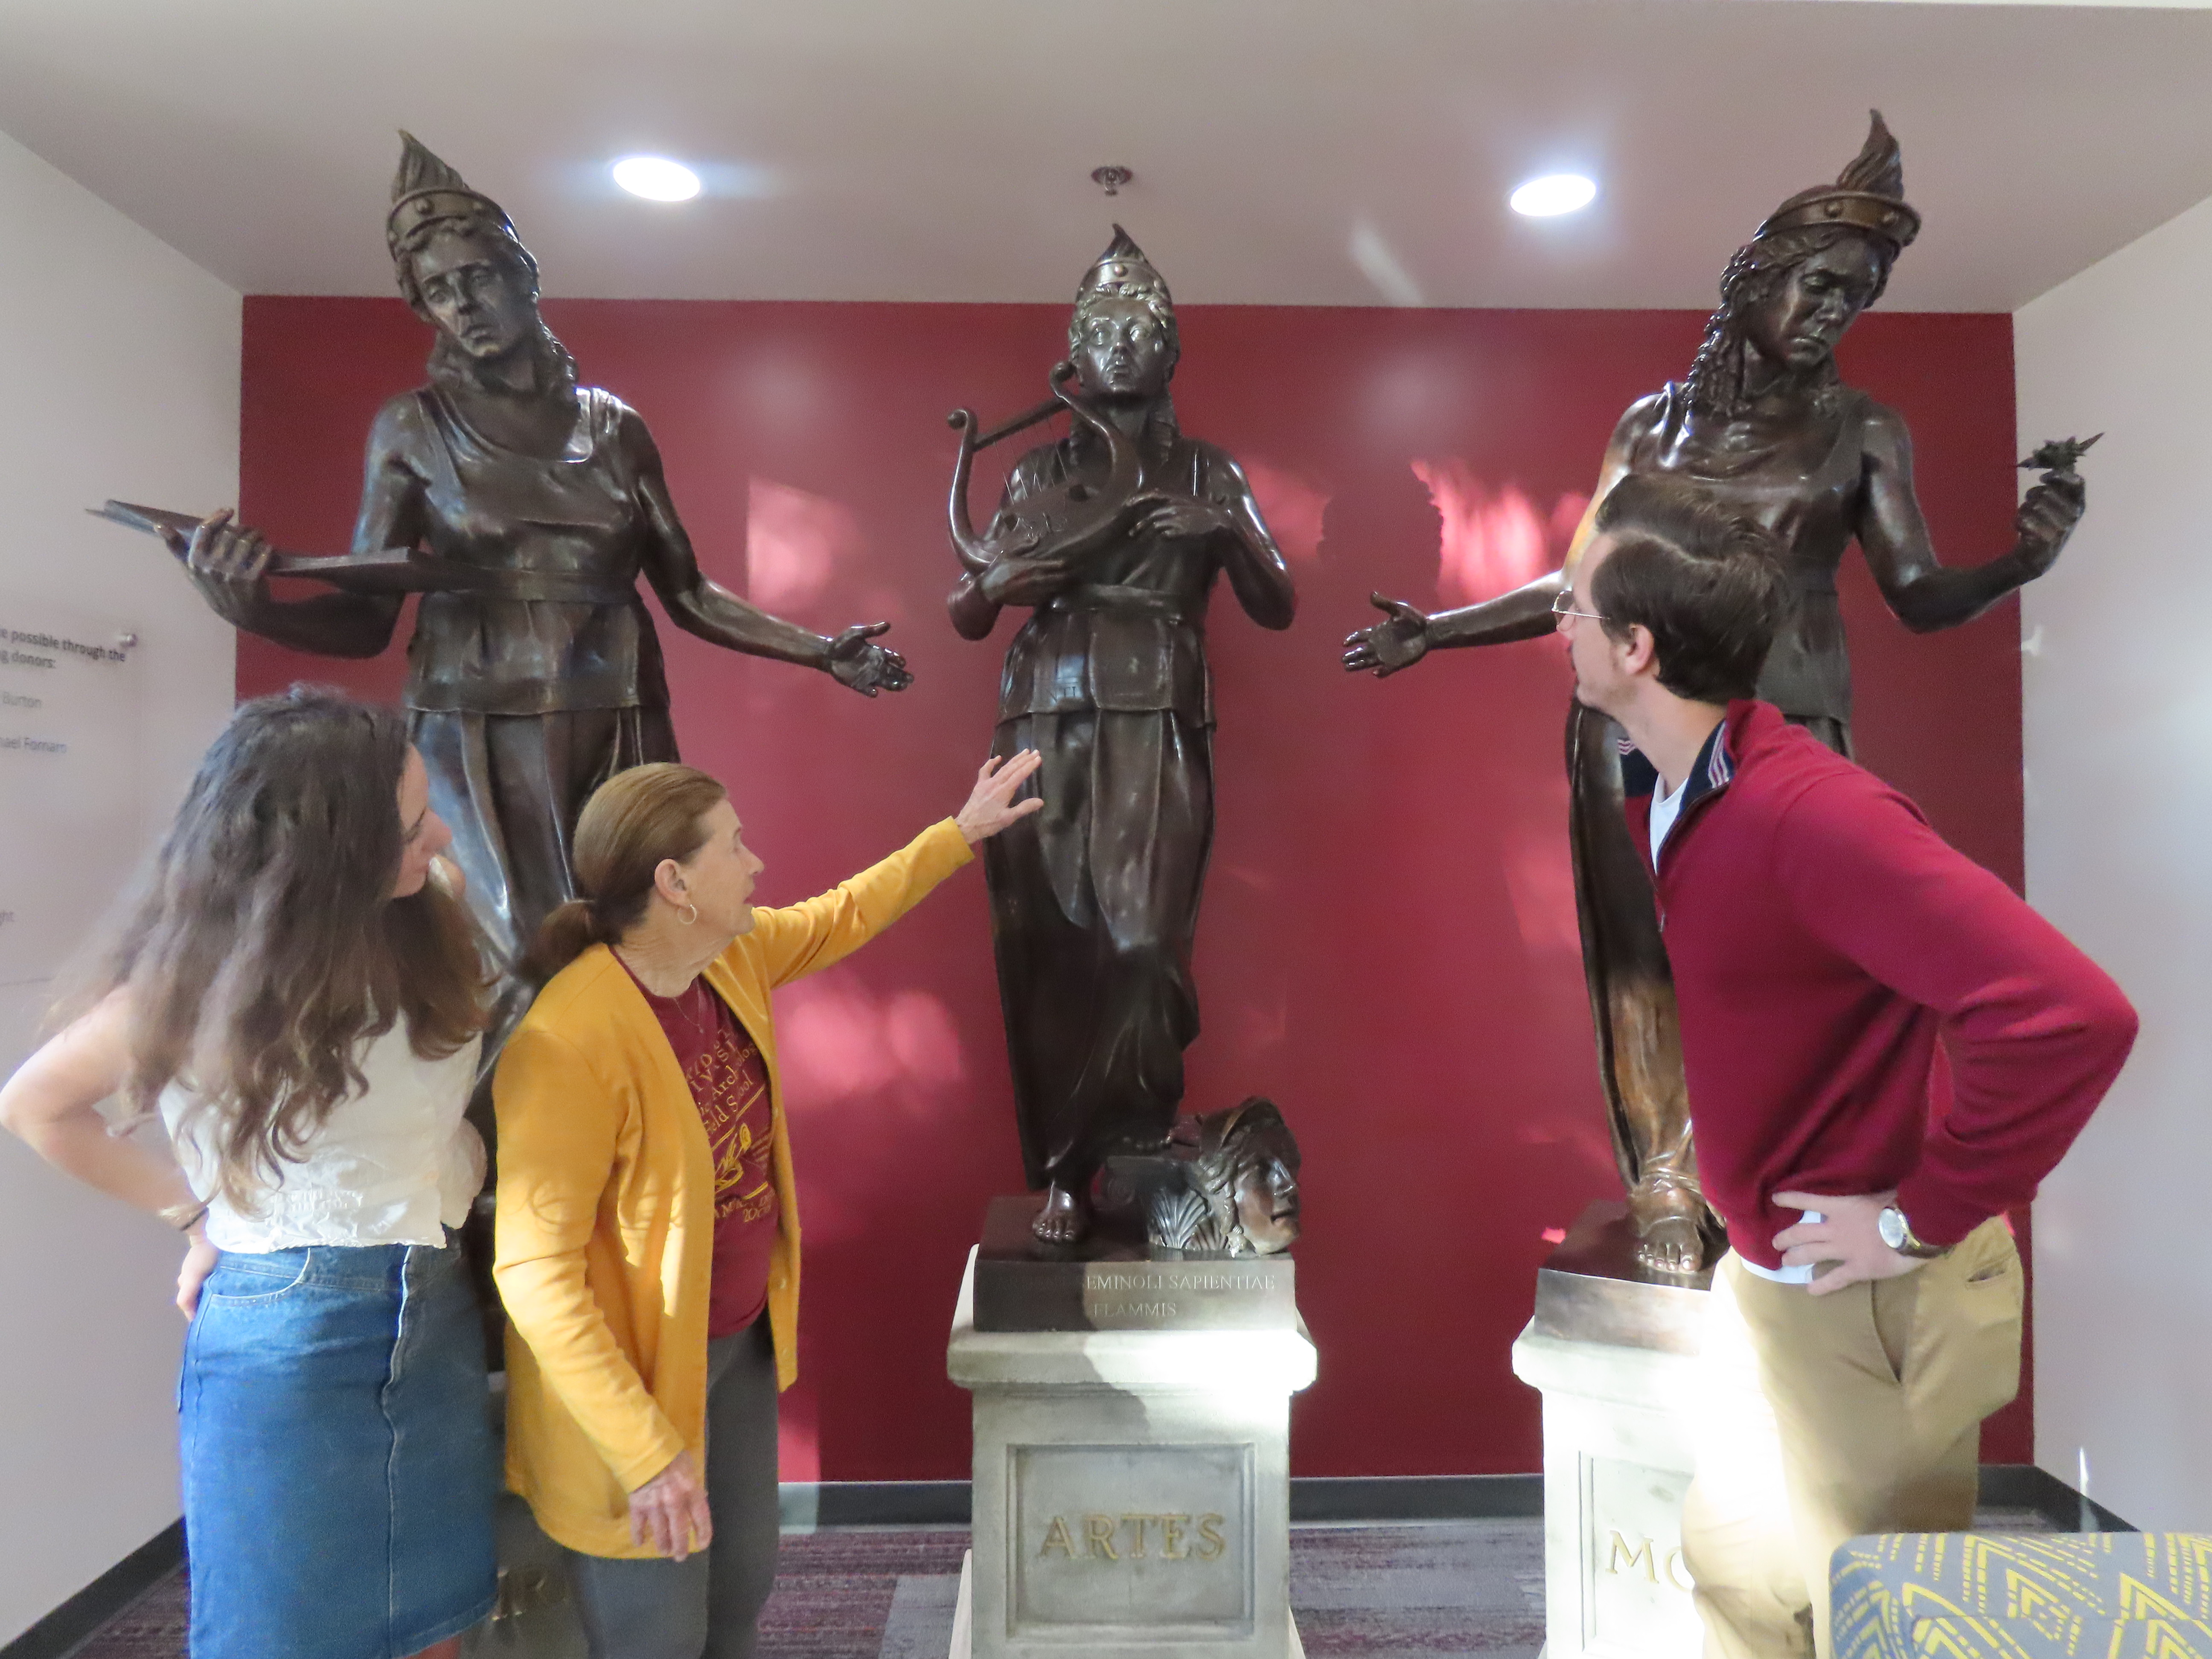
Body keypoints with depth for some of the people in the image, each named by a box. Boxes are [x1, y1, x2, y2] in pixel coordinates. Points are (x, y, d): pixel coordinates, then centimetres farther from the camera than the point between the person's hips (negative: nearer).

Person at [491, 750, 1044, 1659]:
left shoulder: (731, 956, -6)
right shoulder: (568, 1044, -30)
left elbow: (840, 916, 14)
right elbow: (536, 1273, -27)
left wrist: (962, 831, 19)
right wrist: (644, 1450, -27)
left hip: (743, 1342, 8)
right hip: (632, 1378, -7)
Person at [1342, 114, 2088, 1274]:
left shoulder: (1864, 429, 6)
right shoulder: (1653, 421, 9)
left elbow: (1919, 597, 3)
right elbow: (1585, 581, 12)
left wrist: (2022, 562, -17)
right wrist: (1434, 631, 8)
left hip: (1785, 726, -1)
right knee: (1643, 953, 2)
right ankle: (1666, 1196, 14)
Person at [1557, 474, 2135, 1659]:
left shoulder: (1809, 812, -29)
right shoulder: (1662, 796, 0)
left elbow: (2071, 1015, -34)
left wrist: (1923, 1219, -23)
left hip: (1872, 1299, -8)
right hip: (1763, 1276, 8)